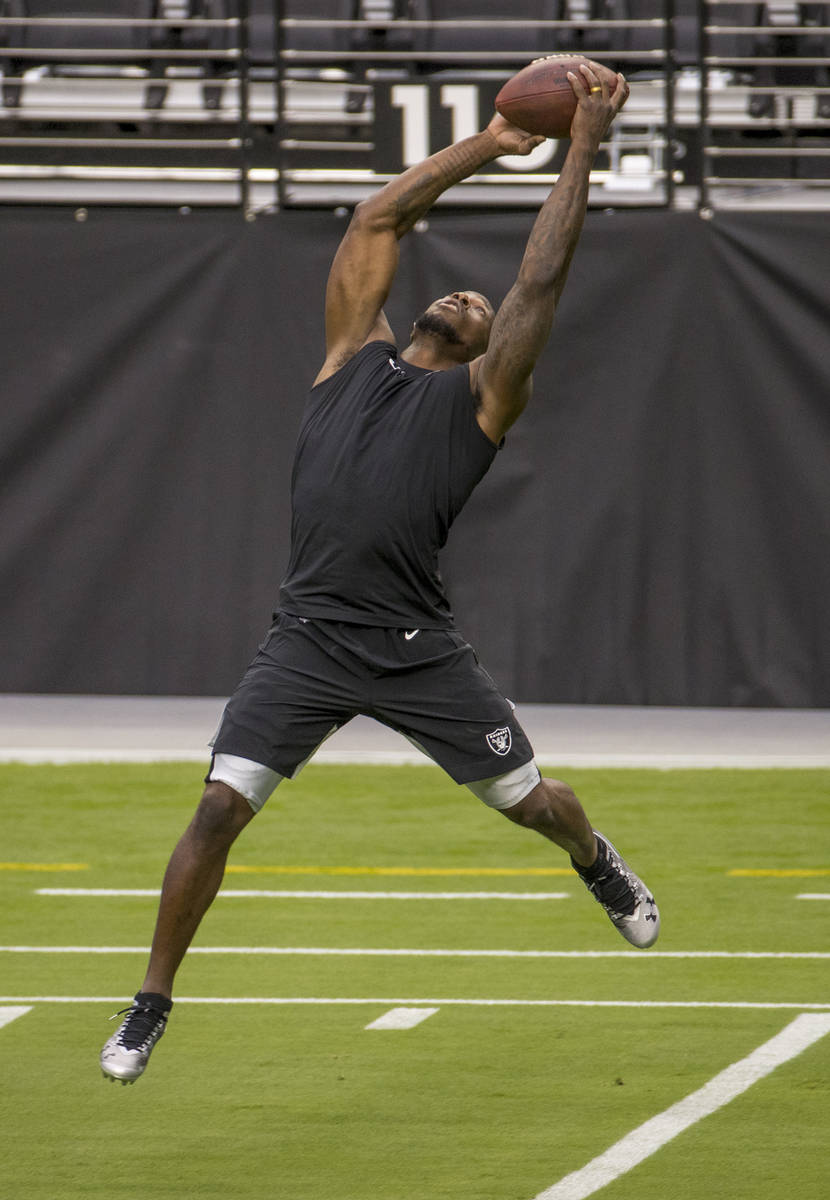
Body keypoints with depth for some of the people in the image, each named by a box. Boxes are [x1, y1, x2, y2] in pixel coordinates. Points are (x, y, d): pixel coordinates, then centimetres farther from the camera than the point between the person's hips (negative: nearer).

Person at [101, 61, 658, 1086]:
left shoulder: (482, 396, 7)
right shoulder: (357, 355, 15)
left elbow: (541, 279, 2)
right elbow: (376, 222, 17)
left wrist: (582, 149, 3)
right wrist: (486, 146, 19)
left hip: (416, 647, -1)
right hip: (307, 642, 1)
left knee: (529, 801, 10)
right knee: (220, 808, -11)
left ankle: (598, 863, 46)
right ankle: (152, 1004, -1)